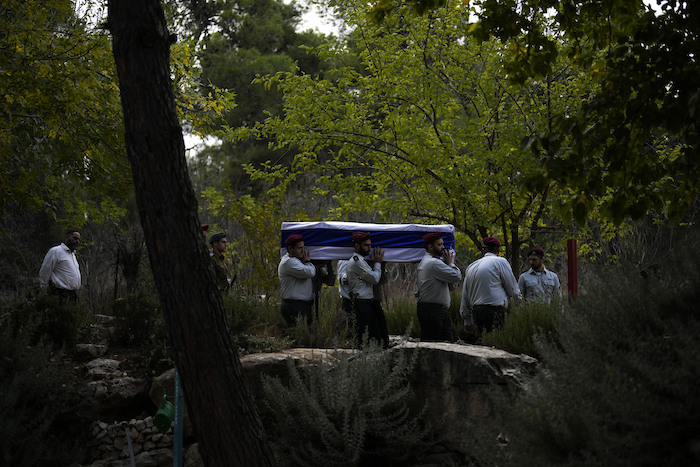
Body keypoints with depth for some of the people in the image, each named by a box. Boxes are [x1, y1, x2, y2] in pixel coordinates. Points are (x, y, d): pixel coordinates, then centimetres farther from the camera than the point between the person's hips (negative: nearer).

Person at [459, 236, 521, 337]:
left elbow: (465, 297, 20)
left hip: (476, 311, 7)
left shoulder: (471, 267, 18)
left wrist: (468, 322, 25)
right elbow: (513, 289, 2)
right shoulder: (500, 261, -1)